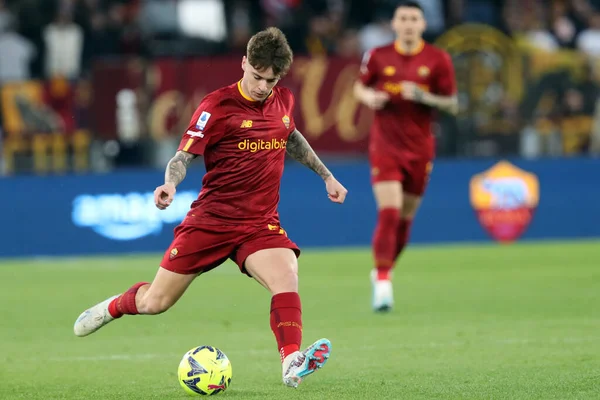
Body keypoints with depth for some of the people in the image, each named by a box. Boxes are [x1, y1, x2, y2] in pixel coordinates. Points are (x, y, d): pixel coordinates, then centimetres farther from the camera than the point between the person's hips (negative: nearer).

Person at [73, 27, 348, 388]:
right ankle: (114, 307, 38)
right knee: (155, 302, 5)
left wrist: (326, 175, 29)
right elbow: (185, 155, -14)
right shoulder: (219, 105, -12)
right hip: (212, 219, -3)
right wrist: (170, 183, -35)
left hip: (261, 224, 3)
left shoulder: (283, 100, 5)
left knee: (287, 278, -29)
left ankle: (292, 365, -36)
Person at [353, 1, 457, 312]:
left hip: (419, 148, 2)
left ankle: (383, 272, 31)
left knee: (405, 218, 10)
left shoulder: (437, 59, -3)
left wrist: (424, 97, -19)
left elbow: (452, 105, -1)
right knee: (388, 213, -17)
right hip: (385, 145, -2)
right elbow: (359, 86, 13)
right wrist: (368, 97, -10)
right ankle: (383, 281, -11)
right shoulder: (378, 56, -1)